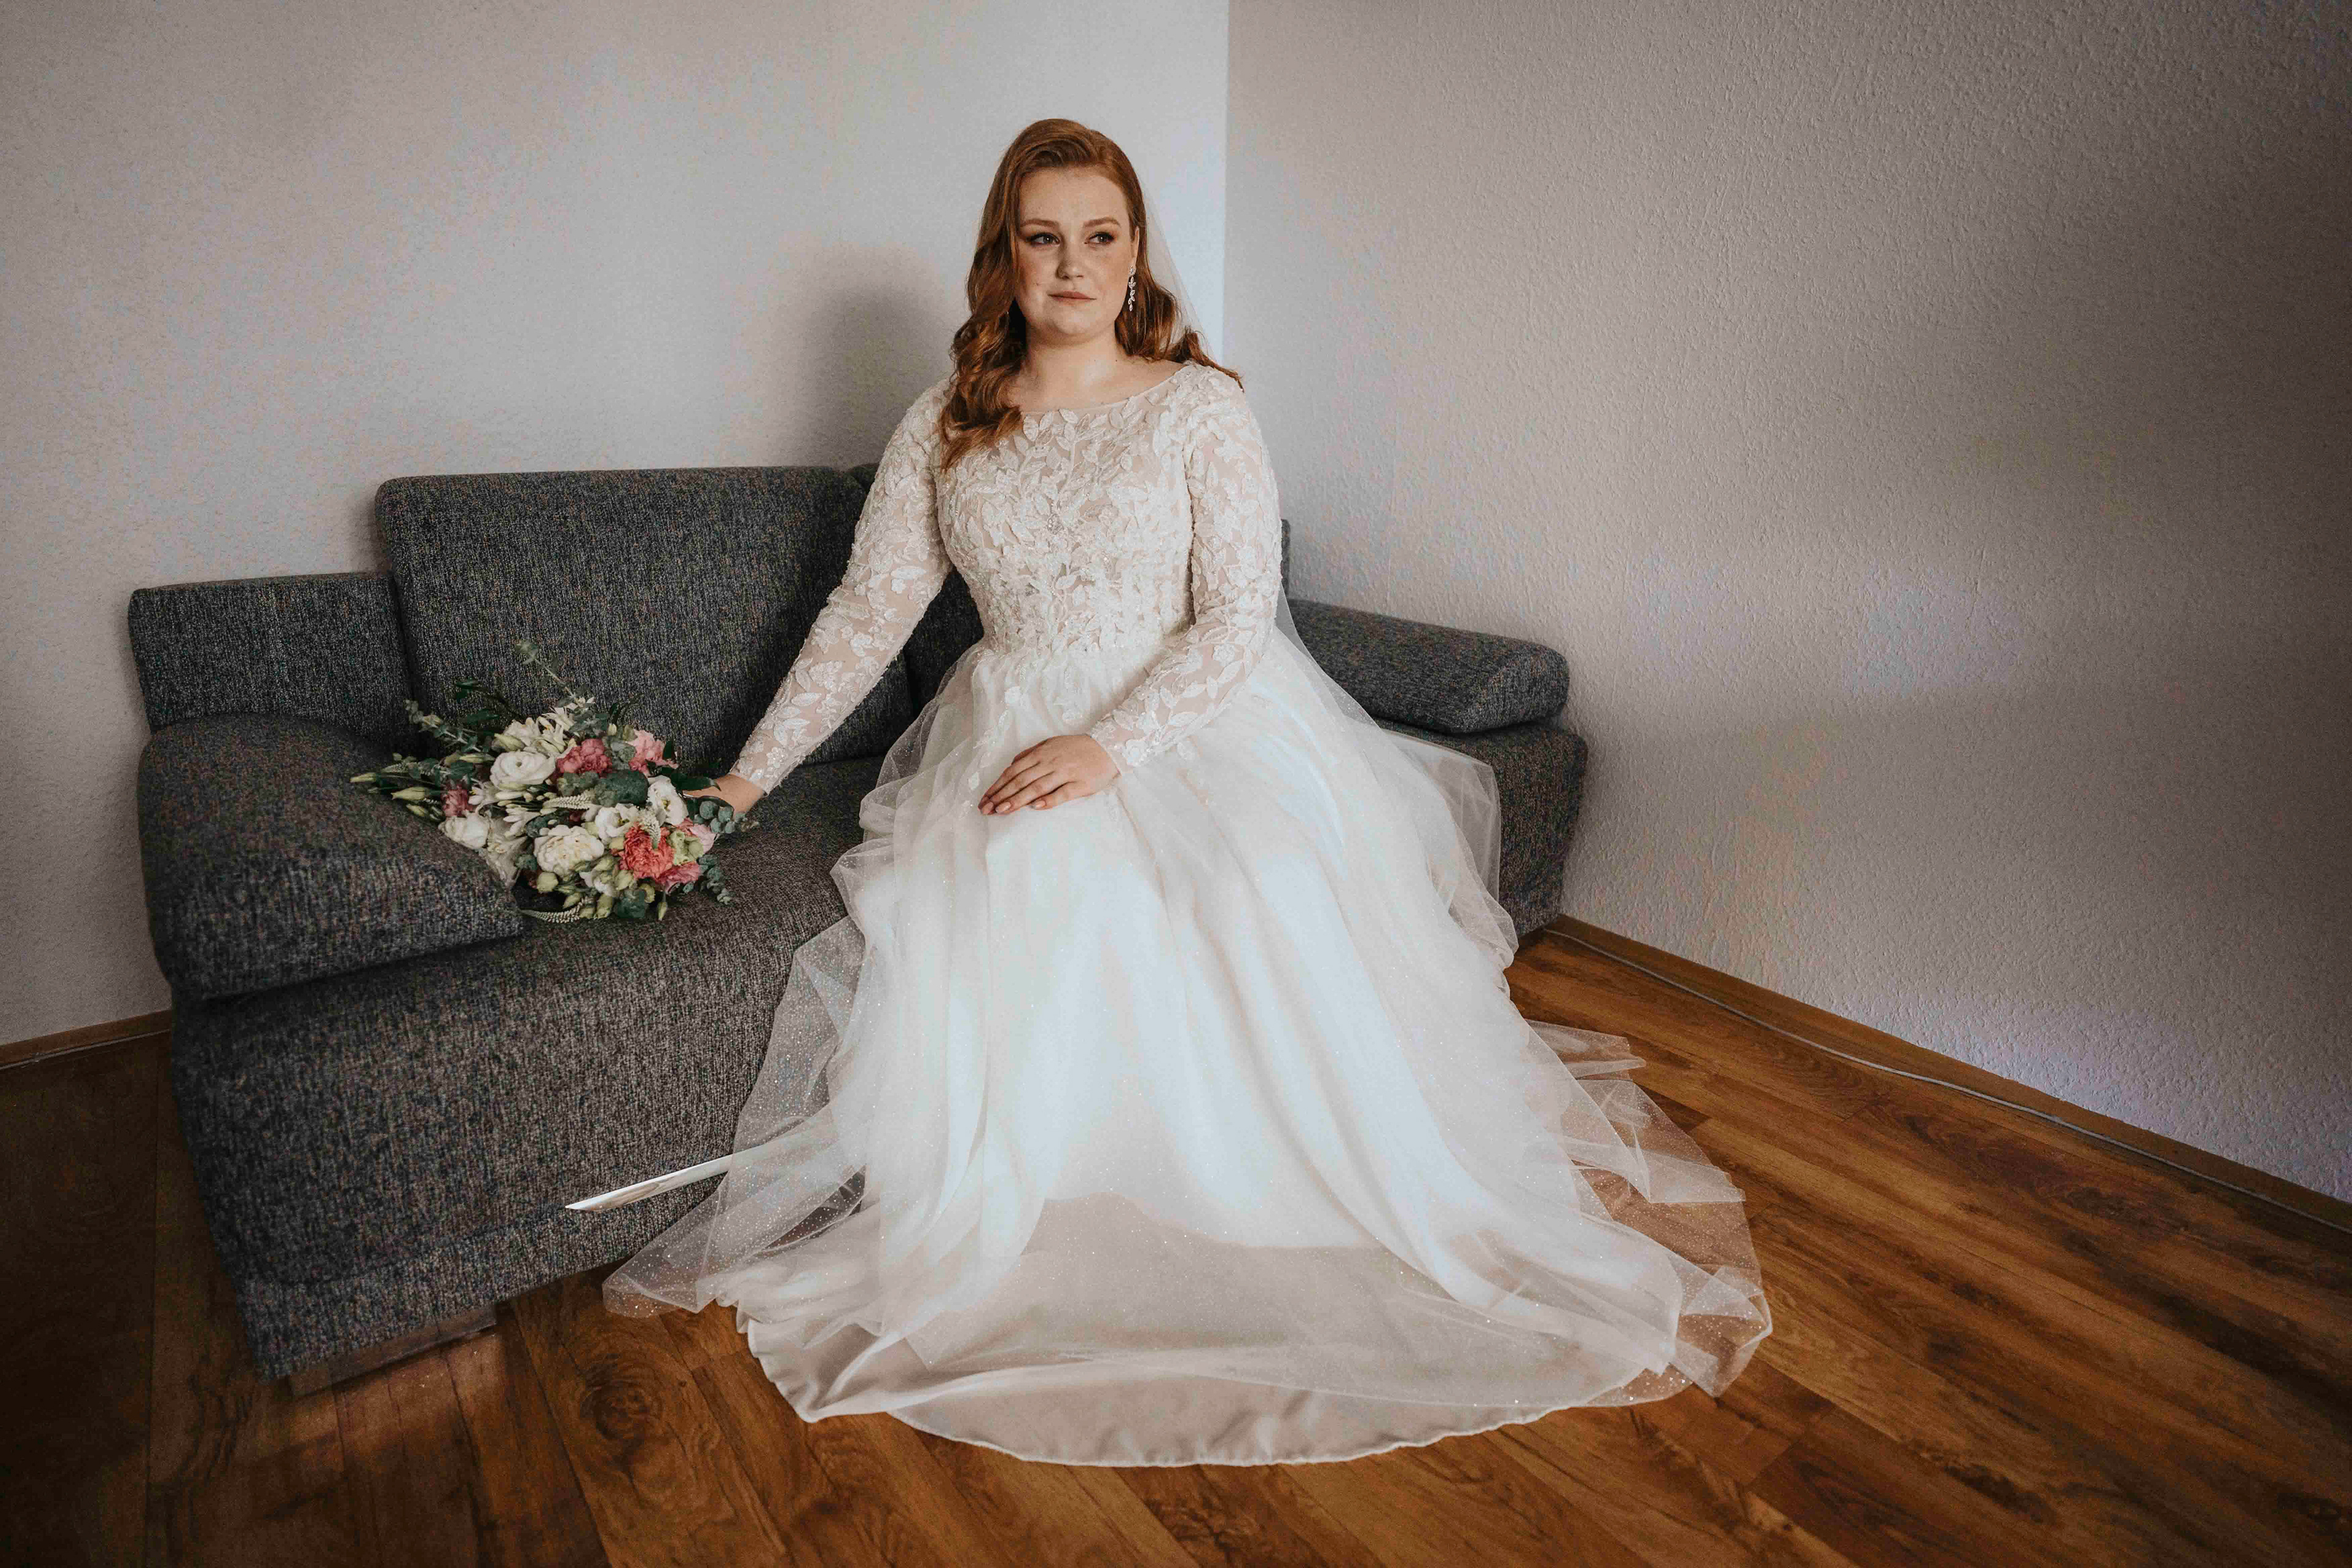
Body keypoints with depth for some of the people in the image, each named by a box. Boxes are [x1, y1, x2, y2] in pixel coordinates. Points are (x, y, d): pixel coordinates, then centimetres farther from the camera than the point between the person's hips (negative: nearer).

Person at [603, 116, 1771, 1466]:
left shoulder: (1201, 406, 1)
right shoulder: (945, 426, 10)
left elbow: (1238, 618, -7)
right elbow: (869, 612, 9)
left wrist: (1111, 746, -21)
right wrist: (751, 774, 3)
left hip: (1200, 721, -2)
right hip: (1012, 731, 2)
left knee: (1279, 896, -29)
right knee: (985, 904, -29)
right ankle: (986, 1214, -5)